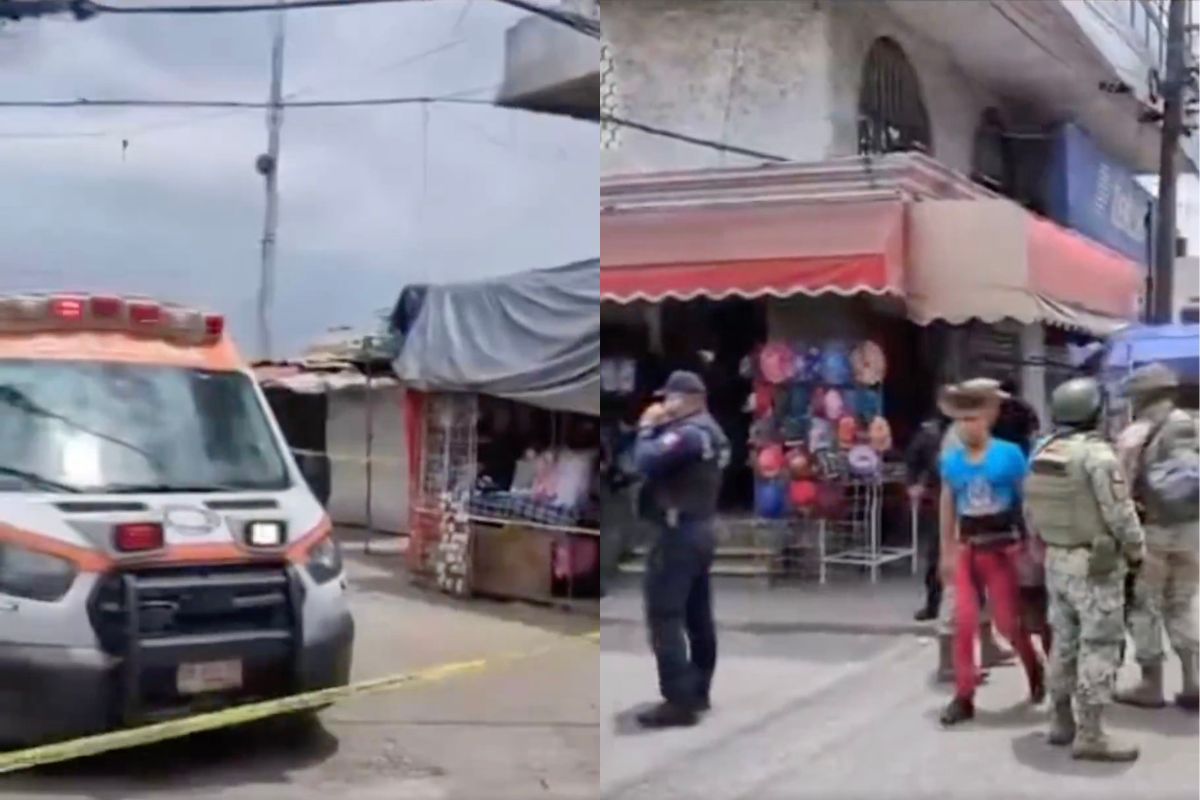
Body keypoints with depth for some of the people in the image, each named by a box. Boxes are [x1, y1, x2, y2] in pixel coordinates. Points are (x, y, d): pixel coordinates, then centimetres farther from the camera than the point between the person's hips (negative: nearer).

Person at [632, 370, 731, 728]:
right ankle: (698, 691, 22)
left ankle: (679, 701, -10)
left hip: (679, 532, -11)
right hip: (700, 530, 11)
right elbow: (668, 460, 13)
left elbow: (646, 461, -26)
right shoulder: (710, 430, 16)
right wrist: (659, 428, 1)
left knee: (664, 616, -9)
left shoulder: (688, 432, -17)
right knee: (698, 615, 14)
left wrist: (647, 428, -10)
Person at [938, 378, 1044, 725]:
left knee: (1009, 621, 4)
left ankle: (1035, 669, 34)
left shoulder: (1009, 455, -10)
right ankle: (964, 696, 6)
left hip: (1001, 548, -3)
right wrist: (946, 552, 12)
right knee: (964, 621, -2)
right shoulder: (951, 460, 0)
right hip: (967, 549, 3)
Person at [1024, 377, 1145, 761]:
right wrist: (1137, 551, -1)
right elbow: (1119, 513, -16)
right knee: (1099, 646, -3)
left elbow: (1030, 509, 11)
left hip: (1056, 560, 8)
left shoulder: (1041, 453, 6)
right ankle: (1090, 736, -2)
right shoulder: (1097, 453, -17)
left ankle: (1062, 722, 22)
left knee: (1065, 640, 15)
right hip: (1095, 564, -8)